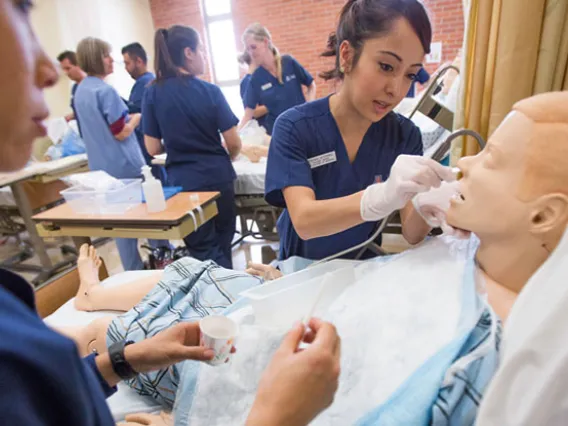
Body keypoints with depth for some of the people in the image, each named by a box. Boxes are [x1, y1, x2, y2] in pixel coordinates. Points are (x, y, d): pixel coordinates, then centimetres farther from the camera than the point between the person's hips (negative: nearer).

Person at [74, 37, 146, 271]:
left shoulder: (80, 91, 13)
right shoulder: (106, 90, -15)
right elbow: (121, 133, -17)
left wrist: (127, 117, 16)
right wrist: (137, 118, -1)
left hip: (101, 166, 8)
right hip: (125, 164, -8)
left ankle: (133, 271, 21)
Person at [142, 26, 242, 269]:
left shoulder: (152, 94, -4)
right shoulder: (210, 91, -8)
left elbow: (153, 149, -1)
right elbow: (234, 144, -5)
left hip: (183, 183, 0)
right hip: (218, 178, 0)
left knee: (204, 252, 12)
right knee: (223, 245, 20)